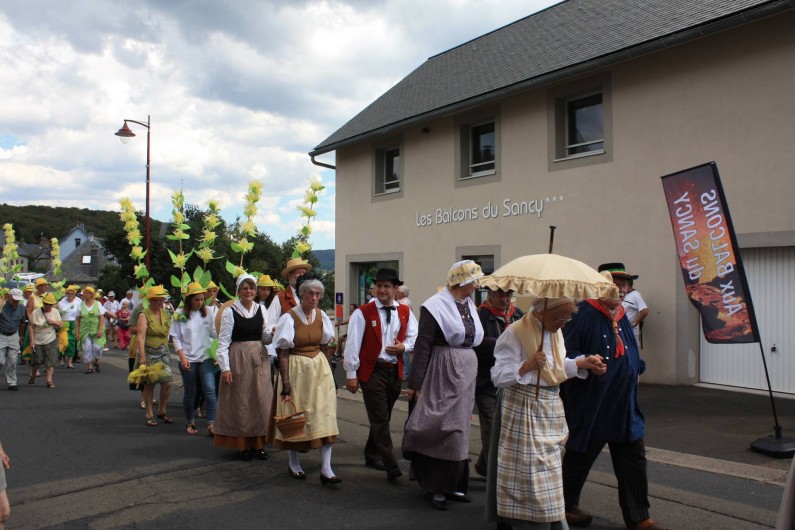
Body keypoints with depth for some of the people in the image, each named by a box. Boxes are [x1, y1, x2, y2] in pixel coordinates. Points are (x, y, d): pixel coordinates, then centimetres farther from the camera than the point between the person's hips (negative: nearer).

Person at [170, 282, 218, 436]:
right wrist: (182, 357, -11)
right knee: (190, 392, 10)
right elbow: (176, 338, -2)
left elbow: (214, 333, 9)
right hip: (188, 359, -1)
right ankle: (190, 423, 28)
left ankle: (211, 424, -2)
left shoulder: (207, 313, 5)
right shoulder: (180, 314, -2)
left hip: (206, 357, 1)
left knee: (210, 390, -8)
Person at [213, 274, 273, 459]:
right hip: (238, 359, -4)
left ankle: (258, 443, 18)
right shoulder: (230, 311, -6)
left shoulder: (260, 309, 7)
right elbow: (223, 341, -7)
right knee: (240, 402, 2)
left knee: (260, 401, 7)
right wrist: (225, 367, -13)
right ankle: (242, 444, 15)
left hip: (259, 359, 4)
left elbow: (265, 336, 8)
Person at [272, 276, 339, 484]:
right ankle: (293, 462, 30)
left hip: (320, 369, 4)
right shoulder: (289, 318, -11)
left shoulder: (321, 316, 3)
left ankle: (326, 469, 0)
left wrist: (328, 373, 7)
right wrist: (286, 384, -17)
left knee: (325, 417, -3)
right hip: (296, 370, -4)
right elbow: (282, 353, -12)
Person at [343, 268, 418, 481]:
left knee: (383, 417, 17)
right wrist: (351, 374, -10)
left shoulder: (405, 312, 6)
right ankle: (391, 466, -8)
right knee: (380, 419, -8)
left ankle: (372, 455, 34)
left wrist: (404, 347, -8)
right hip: (372, 370, -5)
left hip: (395, 371, 5)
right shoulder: (363, 312, -8)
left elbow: (414, 337, 15)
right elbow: (353, 344, -8)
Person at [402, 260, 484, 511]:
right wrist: (415, 383, -16)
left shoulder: (469, 305, 10)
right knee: (444, 427, -3)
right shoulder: (436, 306, -11)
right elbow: (423, 345, -14)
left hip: (467, 371, 7)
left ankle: (452, 484, 25)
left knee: (458, 427, 13)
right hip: (443, 371, -7)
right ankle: (437, 486, 12)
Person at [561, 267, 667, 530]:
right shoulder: (584, 314, -17)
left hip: (624, 407, 8)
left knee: (633, 461, 10)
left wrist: (636, 365, 5)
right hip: (591, 407, -8)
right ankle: (566, 506, 30)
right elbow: (564, 353, -19)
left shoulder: (621, 316, 10)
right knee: (580, 457, 9)